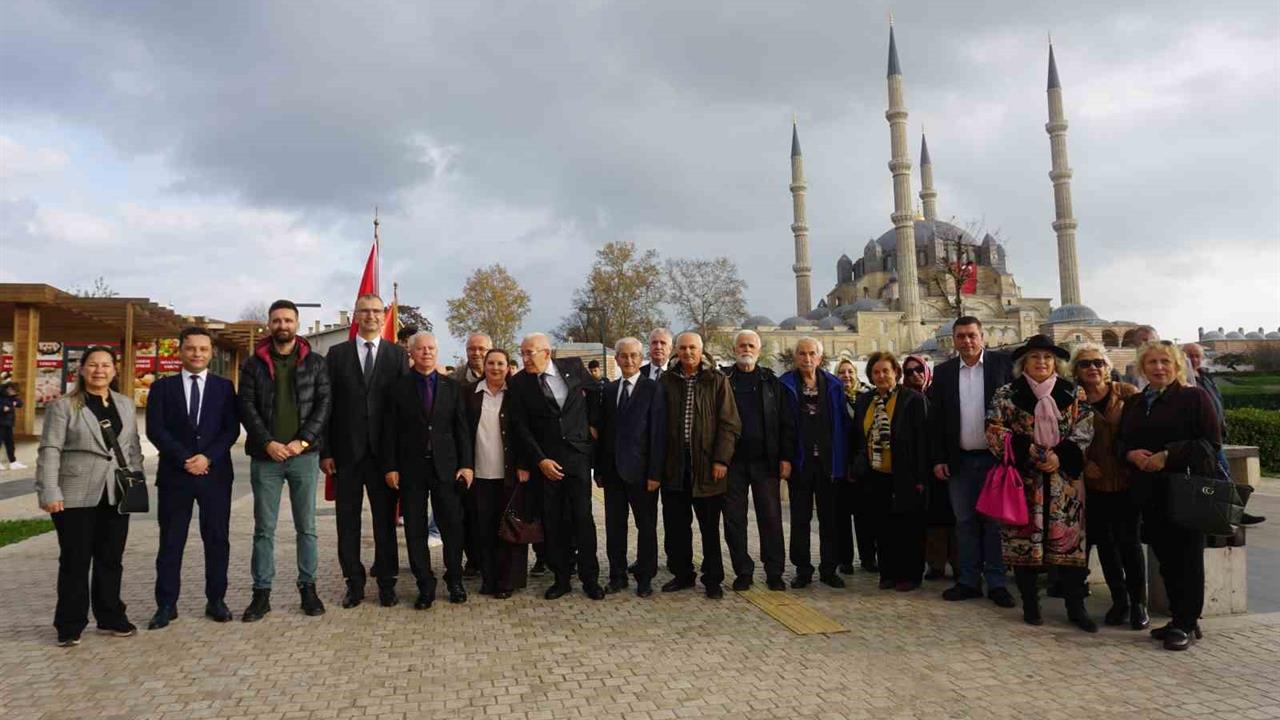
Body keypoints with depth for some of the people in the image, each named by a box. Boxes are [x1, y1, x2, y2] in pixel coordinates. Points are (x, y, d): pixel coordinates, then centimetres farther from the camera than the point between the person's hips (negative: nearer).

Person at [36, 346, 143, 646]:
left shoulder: (126, 405, 10)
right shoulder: (63, 406, -3)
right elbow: (50, 450, -8)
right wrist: (49, 492, -14)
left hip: (116, 495, 4)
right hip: (76, 496, -4)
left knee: (111, 560, 12)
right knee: (75, 561, 4)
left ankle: (111, 617, 23)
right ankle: (70, 624, 16)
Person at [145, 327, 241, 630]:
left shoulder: (224, 386, 8)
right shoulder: (162, 387, 7)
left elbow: (232, 429, 0)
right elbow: (155, 429, -2)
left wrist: (208, 458, -13)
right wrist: (184, 459, -12)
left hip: (215, 474, 0)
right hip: (174, 474, 0)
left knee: (217, 539, 5)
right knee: (170, 542, 5)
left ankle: (216, 600, 14)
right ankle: (166, 605, 14)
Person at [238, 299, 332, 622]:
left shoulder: (314, 362, 5)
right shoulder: (254, 364, 6)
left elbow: (324, 403, 0)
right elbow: (247, 406, 0)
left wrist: (303, 441, -12)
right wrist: (268, 443, -12)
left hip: (304, 455, 0)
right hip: (265, 456, 0)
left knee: (306, 527, 7)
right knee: (264, 529, 6)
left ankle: (308, 588, 17)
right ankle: (262, 593, 14)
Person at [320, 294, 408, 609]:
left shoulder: (398, 354, 4)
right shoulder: (337, 354, 6)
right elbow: (327, 404, 3)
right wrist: (325, 450, -3)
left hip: (384, 450, -1)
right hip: (346, 450, 1)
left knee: (385, 519, 6)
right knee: (348, 520, 8)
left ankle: (386, 583, 16)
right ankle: (354, 583, 20)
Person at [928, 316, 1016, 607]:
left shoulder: (1002, 364, -2)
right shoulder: (943, 372, 5)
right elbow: (936, 418, 6)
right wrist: (938, 459, 1)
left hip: (995, 457, -2)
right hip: (960, 460, 2)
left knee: (995, 521, 6)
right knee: (965, 522, 9)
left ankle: (997, 583, 15)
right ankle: (969, 581, 18)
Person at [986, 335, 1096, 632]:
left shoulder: (1074, 394, 8)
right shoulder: (1006, 395, 3)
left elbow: (1084, 431, 1)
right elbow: (995, 431, -5)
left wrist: (1061, 456, -14)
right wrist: (1030, 452, -15)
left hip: (1065, 479, 1)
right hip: (1023, 479, -1)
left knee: (1068, 540, 1)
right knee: (1024, 540, 2)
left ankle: (1076, 607, 13)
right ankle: (1030, 604, 16)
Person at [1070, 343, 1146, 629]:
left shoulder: (1126, 393, -1)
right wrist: (1083, 462, -6)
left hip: (1126, 479, -2)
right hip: (1094, 481, 2)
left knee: (1128, 539, 1)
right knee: (1104, 541, 9)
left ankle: (1138, 603, 16)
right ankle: (1119, 601, 24)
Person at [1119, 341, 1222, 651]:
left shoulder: (1194, 397, -3)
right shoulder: (1134, 403, 15)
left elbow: (1212, 442, -10)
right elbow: (1120, 441, 17)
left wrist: (1168, 455, -18)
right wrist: (1131, 454, -5)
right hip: (1150, 492, 5)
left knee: (1187, 557, -1)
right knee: (1165, 557, 10)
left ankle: (1186, 624, 8)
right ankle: (1180, 619, 21)